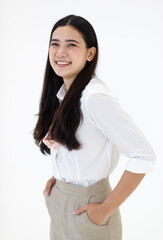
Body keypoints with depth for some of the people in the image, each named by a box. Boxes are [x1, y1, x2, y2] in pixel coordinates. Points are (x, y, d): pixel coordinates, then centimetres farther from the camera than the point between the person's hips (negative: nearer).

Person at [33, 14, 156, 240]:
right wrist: (57, 176, 2)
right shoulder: (60, 93, 1)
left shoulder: (95, 98, -24)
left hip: (85, 207, -7)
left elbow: (144, 155, -27)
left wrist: (106, 210, -21)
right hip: (58, 201, 7)